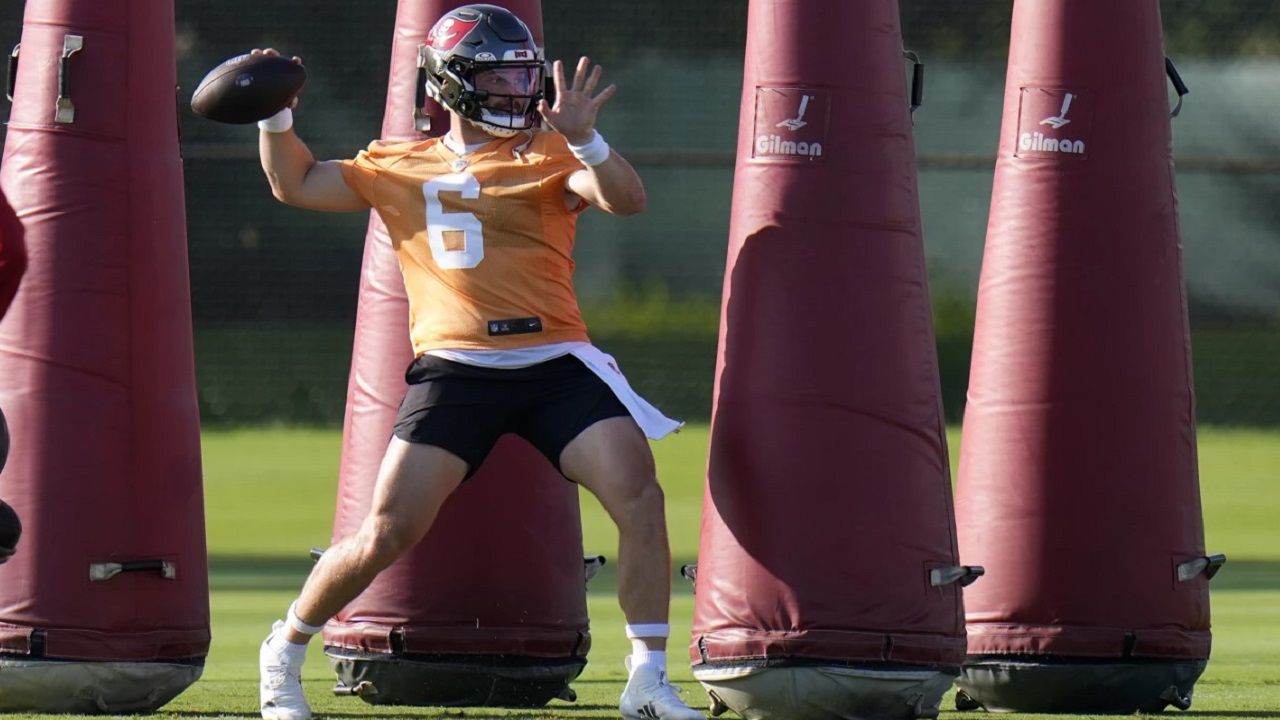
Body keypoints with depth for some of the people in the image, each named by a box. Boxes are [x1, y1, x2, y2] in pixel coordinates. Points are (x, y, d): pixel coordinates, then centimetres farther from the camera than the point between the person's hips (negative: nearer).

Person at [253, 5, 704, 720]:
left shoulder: (548, 156, 9)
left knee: (640, 498, -17)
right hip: (455, 370, 0)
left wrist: (583, 139, -24)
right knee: (387, 535, -7)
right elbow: (296, 183, 23)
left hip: (555, 362, 0)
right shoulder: (400, 169, 15)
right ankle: (286, 652, 16)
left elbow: (627, 199, -7)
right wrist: (276, 116, 6)